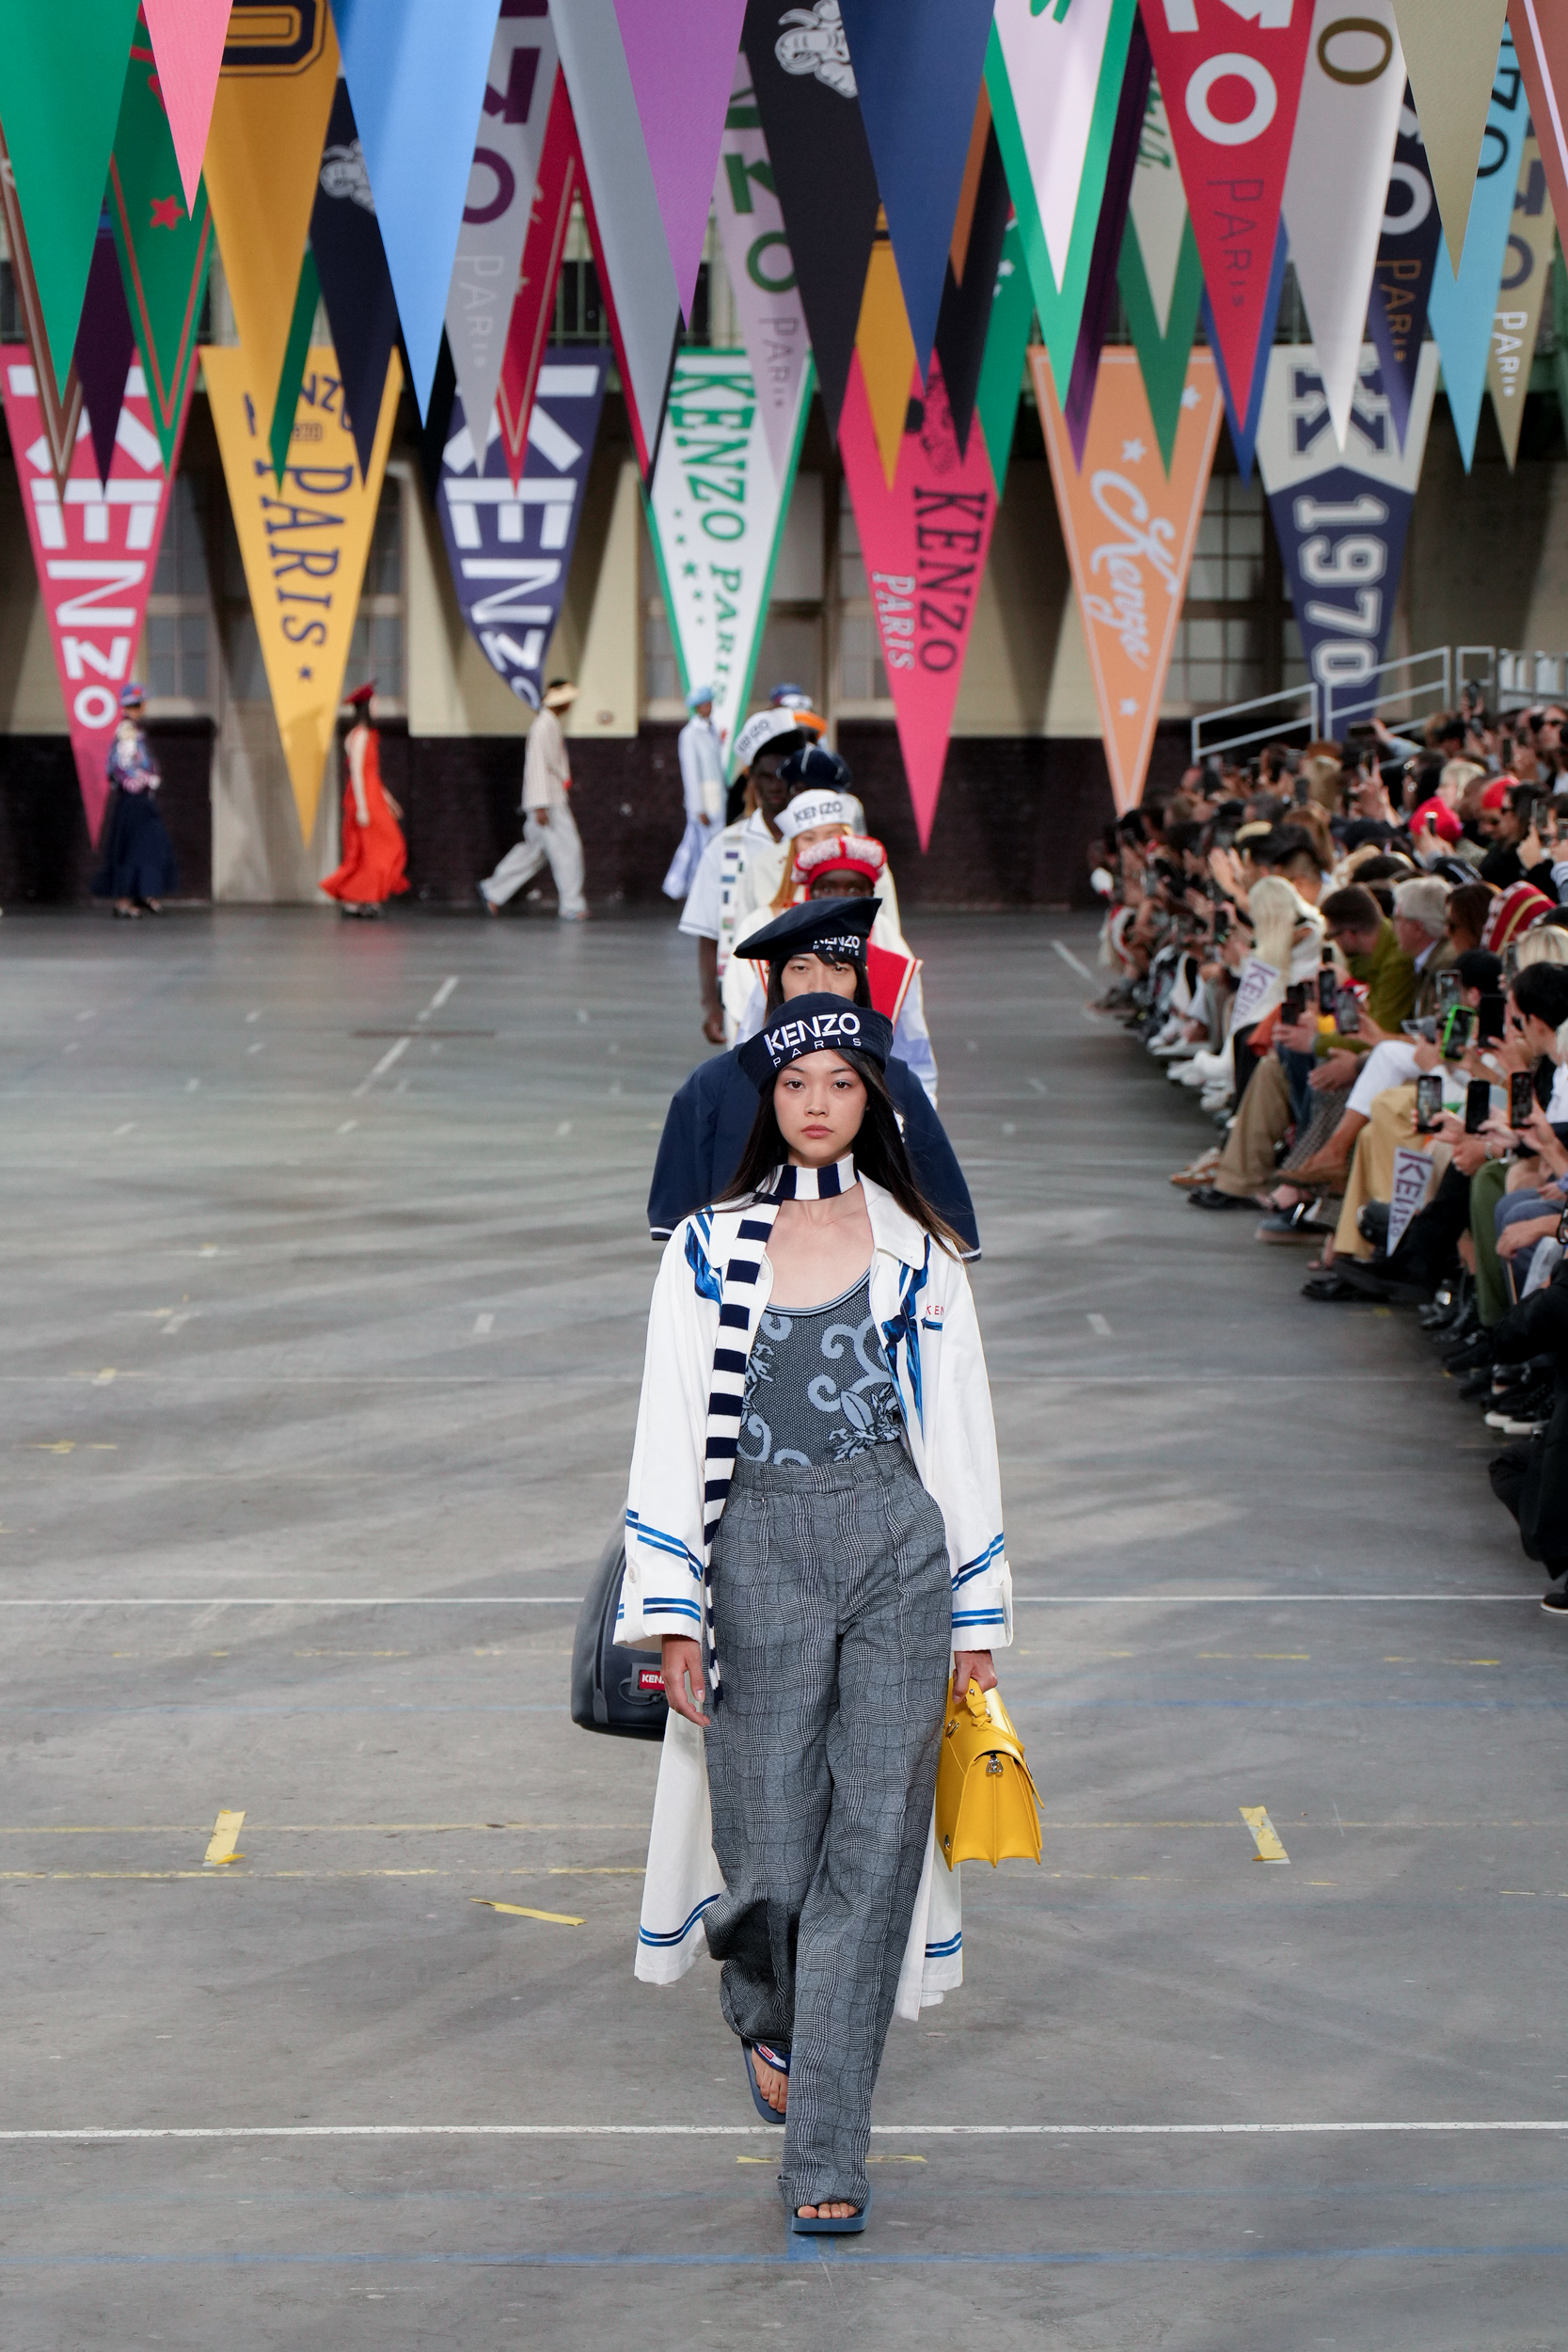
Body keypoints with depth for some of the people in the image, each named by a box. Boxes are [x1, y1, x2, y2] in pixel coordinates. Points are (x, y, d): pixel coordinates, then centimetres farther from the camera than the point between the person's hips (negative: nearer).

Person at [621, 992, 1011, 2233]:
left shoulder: (918, 1252, 7)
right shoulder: (710, 1247, 5)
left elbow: (963, 1438, 9)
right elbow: (670, 1433, 2)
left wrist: (978, 1615, 6)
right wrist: (672, 1612, -5)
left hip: (898, 1553, 1)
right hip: (761, 1557, 0)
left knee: (872, 1846, -4)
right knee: (772, 1855, -1)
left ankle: (827, 2153, 2)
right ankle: (766, 2011, 35)